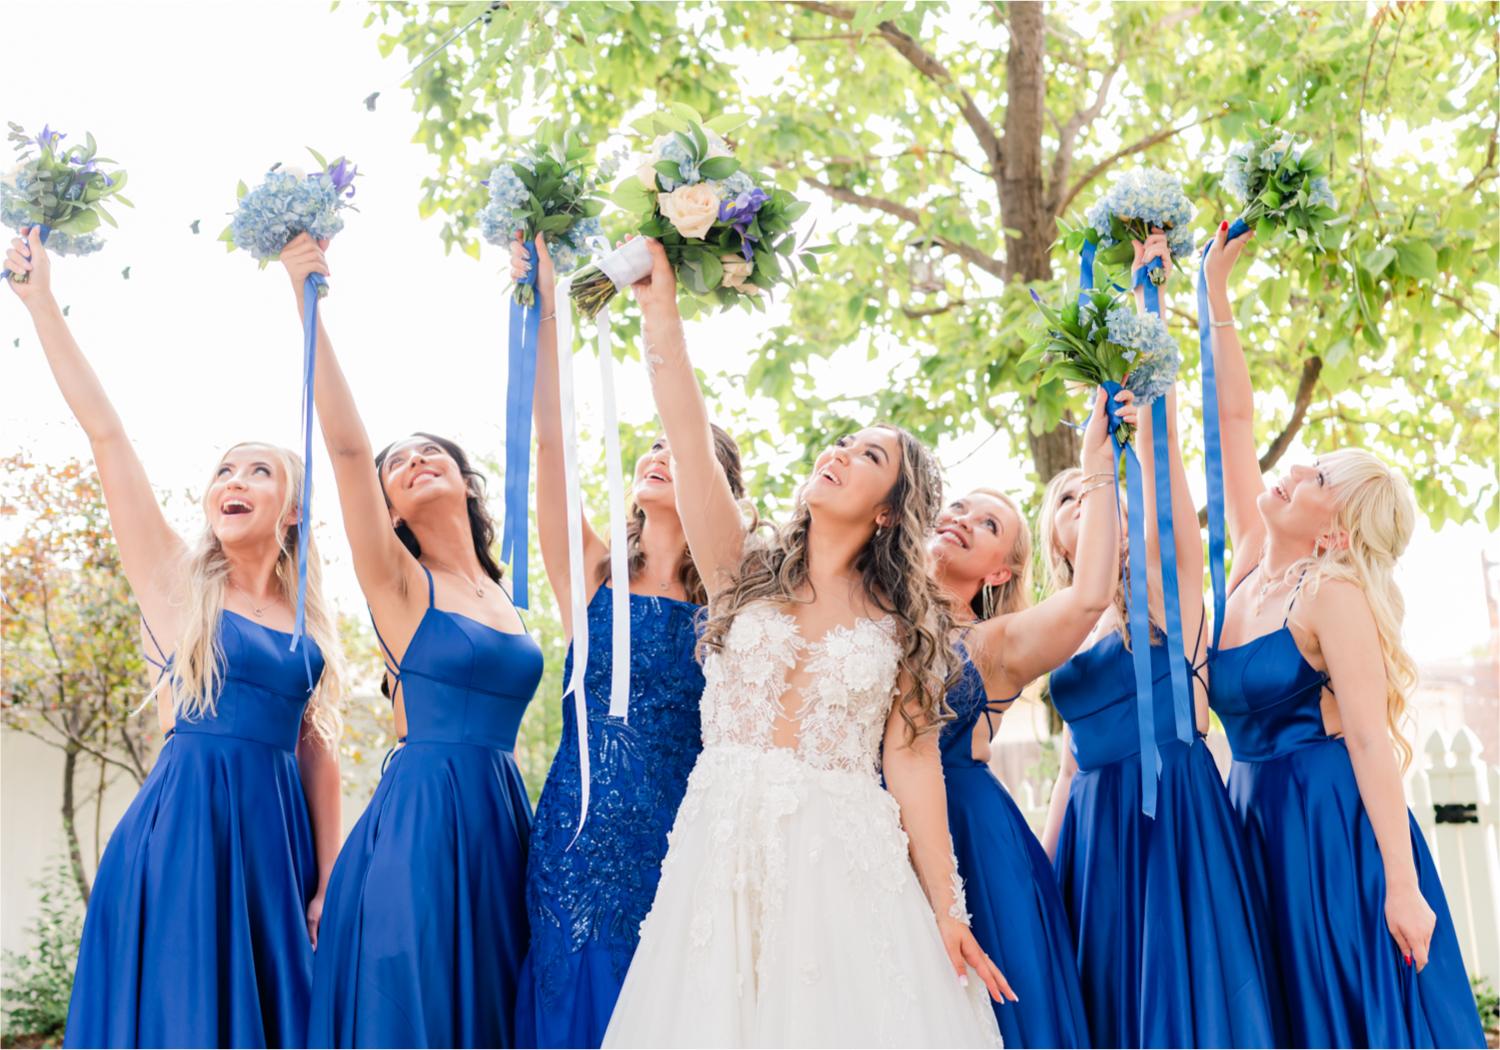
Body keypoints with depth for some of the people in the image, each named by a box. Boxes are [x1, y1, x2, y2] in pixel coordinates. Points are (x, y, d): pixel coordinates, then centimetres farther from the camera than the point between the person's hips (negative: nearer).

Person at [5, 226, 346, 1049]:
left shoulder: (308, 622, 10)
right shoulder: (174, 579, 1)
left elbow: (315, 747, 9)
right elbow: (105, 432, -3)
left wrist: (329, 880, 3)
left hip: (276, 835, 4)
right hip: (182, 832, -3)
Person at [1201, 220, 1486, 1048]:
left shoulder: (1335, 593, -12)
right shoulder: (1252, 565, 7)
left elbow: (1370, 739, -18)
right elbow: (1233, 416, 9)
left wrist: (1401, 885, -21)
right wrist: (1214, 290, 9)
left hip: (1334, 827, -7)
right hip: (1260, 820, 7)